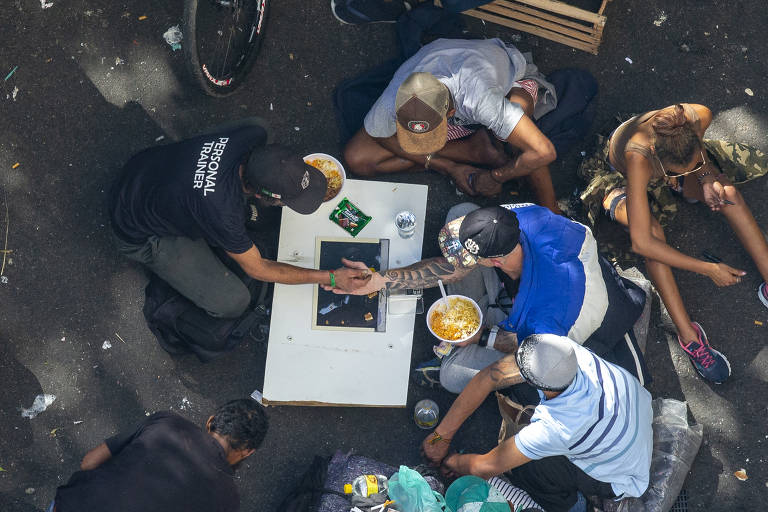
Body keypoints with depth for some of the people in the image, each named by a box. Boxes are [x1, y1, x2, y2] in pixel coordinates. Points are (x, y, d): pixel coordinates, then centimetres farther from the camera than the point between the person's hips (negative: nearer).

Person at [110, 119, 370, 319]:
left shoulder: (251, 135, -25)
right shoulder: (222, 214, -40)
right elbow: (257, 268, -20)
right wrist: (330, 278, -18)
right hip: (141, 234, -7)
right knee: (232, 303, -15)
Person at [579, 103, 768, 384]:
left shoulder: (697, 116, -36)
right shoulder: (639, 159, -47)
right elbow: (641, 242, -46)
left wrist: (706, 175, -27)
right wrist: (708, 269, -42)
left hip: (667, 162, 4)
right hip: (623, 179, -4)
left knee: (729, 194, -21)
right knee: (653, 230, -33)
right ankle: (688, 334, -25)